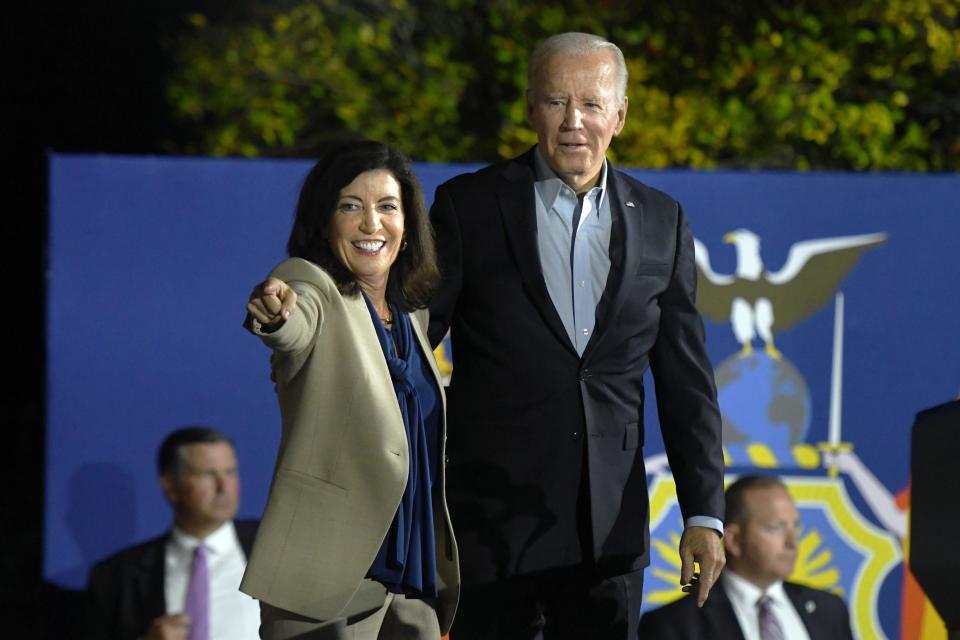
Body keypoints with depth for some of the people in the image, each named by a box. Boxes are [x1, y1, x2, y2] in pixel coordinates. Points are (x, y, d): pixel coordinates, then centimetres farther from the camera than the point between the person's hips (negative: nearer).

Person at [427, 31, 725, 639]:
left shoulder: (660, 222, 8)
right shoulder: (470, 205, 1)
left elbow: (686, 381, 8)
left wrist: (704, 513, 2)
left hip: (610, 529, 2)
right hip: (496, 519, -2)